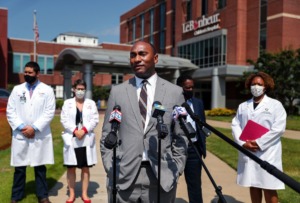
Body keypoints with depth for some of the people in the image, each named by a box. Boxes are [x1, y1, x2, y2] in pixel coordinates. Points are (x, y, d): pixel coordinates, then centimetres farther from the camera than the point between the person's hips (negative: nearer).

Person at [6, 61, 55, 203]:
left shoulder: (47, 90, 2)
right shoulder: (17, 89, 9)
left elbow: (49, 112, -5)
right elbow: (10, 111, 5)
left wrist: (34, 127, -11)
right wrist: (21, 127, -9)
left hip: (40, 135, -2)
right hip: (20, 135, 2)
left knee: (40, 167, 7)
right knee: (19, 167, 8)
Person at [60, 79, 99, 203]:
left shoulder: (91, 103, 7)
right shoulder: (67, 103, 6)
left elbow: (95, 120, -2)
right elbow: (64, 120, -3)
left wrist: (84, 130, -15)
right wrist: (75, 130, -15)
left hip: (86, 140, 1)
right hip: (71, 139, 0)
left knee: (85, 167, 6)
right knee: (71, 168, 5)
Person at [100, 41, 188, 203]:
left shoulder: (174, 92, 3)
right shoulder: (117, 91, 5)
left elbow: (180, 138, 5)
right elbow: (107, 136, 6)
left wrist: (175, 172, -1)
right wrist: (110, 170, -1)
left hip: (162, 177, 0)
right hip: (123, 177, 1)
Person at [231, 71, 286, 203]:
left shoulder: (275, 105, 3)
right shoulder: (243, 106, 14)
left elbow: (278, 128, -9)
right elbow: (235, 125, 5)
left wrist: (258, 143, -14)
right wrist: (243, 143, -12)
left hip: (267, 154, -4)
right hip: (247, 153, 4)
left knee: (269, 189, 0)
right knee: (253, 186, 12)